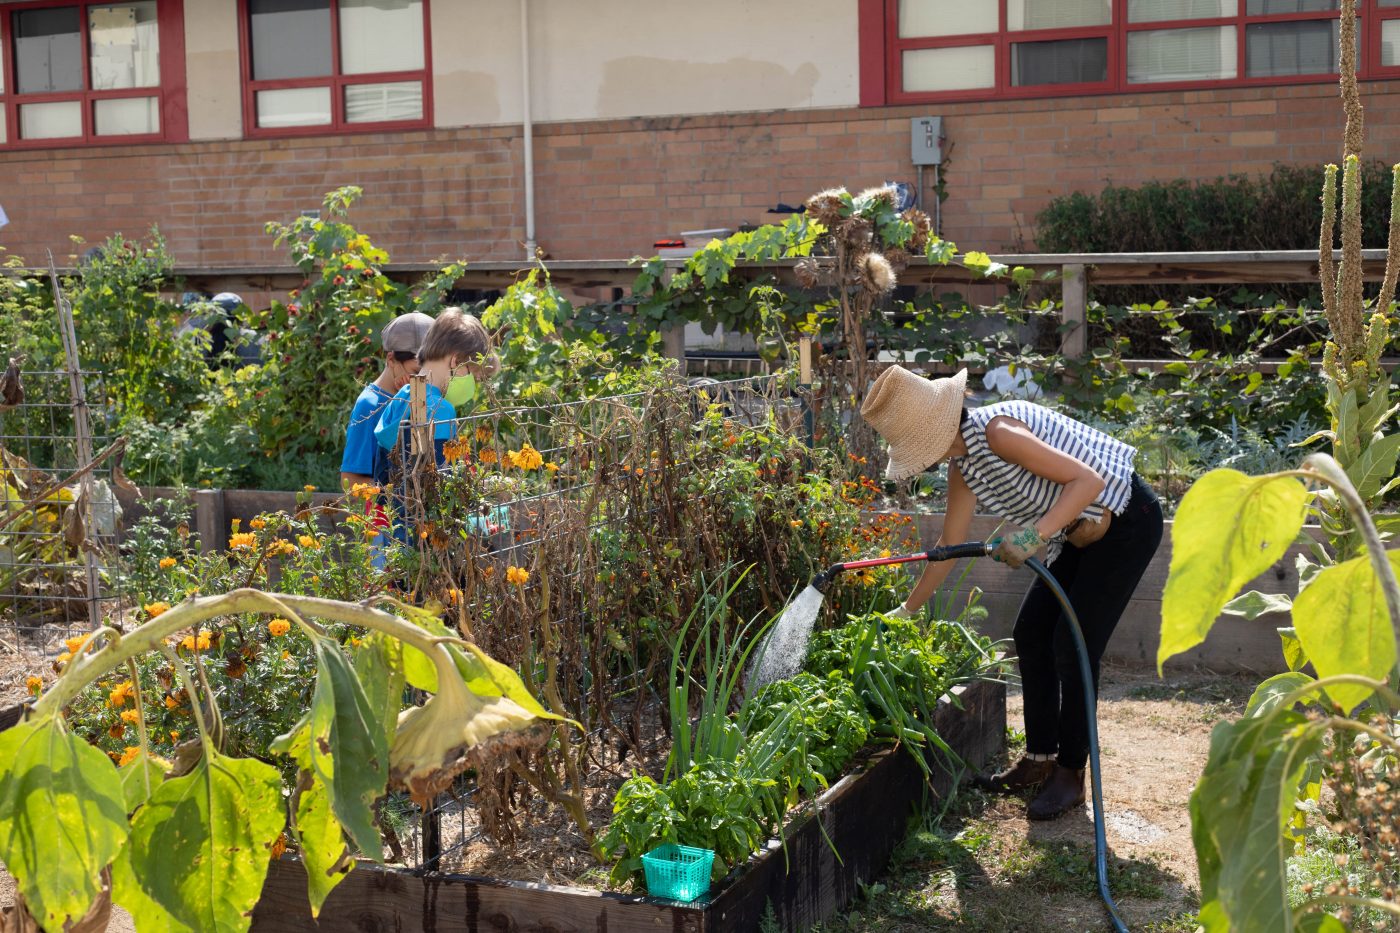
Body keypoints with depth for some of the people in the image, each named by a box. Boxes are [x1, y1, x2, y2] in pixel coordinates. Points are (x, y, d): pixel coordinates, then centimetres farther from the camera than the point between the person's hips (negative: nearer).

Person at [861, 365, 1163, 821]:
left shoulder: (997, 432, -28)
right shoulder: (961, 466, 2)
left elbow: (1088, 479, -32)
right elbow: (950, 544, 11)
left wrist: (1035, 534, -41)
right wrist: (907, 611, 15)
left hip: (1126, 522, -10)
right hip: (1084, 532, 10)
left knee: (1073, 646, -9)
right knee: (1030, 631, 9)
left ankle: (1070, 775, 4)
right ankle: (1039, 760, 20)